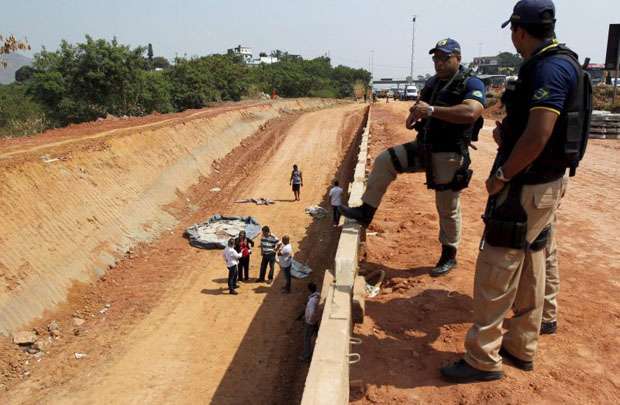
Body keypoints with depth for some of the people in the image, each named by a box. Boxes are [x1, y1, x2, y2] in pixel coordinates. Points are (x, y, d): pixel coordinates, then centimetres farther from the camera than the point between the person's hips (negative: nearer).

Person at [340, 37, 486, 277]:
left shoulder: (471, 84, -13)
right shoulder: (433, 83, 11)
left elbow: (470, 113, -32)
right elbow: (420, 108, 23)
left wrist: (432, 110, -38)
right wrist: (414, 114, -3)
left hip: (449, 156, -7)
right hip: (423, 148, 7)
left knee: (448, 209, 3)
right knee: (384, 161, -4)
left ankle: (449, 256, 22)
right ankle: (366, 212, 2)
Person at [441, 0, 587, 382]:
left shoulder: (549, 67, -19)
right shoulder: (562, 63, 13)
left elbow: (538, 136, -26)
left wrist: (501, 175, -17)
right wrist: (508, 132, 9)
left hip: (527, 187, -10)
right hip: (547, 183, 10)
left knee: (496, 271, -3)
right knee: (530, 269, 16)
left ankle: (482, 358, 7)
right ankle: (522, 348, 29)